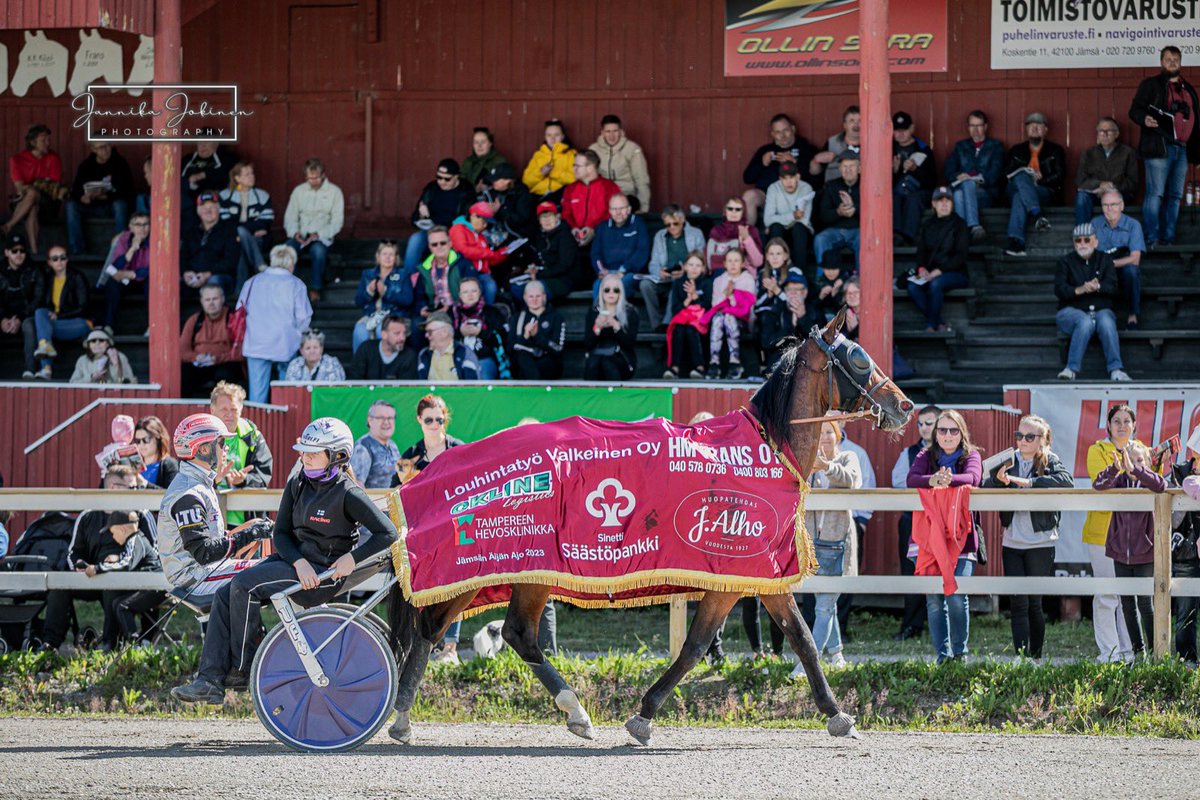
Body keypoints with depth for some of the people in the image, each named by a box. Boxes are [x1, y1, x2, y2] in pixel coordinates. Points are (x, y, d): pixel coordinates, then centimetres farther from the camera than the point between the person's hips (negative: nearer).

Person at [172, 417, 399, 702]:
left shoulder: (348, 494, -11)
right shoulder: (298, 485, 9)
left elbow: (388, 534, -13)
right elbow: (281, 533, 7)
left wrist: (353, 558, -20)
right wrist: (298, 562, -12)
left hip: (324, 573, -8)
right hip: (294, 559, 8)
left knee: (245, 584, -23)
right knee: (225, 595, -7)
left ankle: (242, 669, -10)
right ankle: (210, 680, -11)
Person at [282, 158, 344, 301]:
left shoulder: (334, 191, 2)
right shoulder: (299, 191, 11)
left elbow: (337, 222, -3)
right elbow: (290, 217, 9)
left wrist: (318, 235, -18)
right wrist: (295, 233, -14)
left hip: (322, 237, -2)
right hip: (300, 235, 2)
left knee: (318, 250, -39)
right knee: (287, 248, -32)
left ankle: (315, 289, -26)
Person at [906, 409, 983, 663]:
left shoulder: (971, 456, 7)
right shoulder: (926, 457, 12)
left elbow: (973, 477, -15)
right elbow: (912, 478, -8)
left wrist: (949, 480, -37)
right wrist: (932, 480, -31)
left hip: (961, 538, -2)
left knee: (956, 597, -12)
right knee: (933, 599, -1)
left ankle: (959, 652, 2)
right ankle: (942, 654, 6)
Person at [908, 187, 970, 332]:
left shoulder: (959, 224, 0)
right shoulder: (928, 225, 15)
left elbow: (961, 255, -8)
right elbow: (921, 250, 13)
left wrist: (940, 270, -19)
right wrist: (921, 267, -9)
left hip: (956, 274, -4)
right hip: (930, 273, 4)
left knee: (936, 283, -36)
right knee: (913, 286, -27)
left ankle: (931, 326, -25)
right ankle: (939, 324, -24)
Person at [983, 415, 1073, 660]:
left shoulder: (1050, 462, -1)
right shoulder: (1009, 461, 9)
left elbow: (1066, 481, -21)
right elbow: (984, 487, 2)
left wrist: (1030, 482, -27)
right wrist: (997, 478, -20)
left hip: (1040, 543, -3)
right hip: (1012, 542, 3)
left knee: (1034, 604, 5)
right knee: (1018, 604, -3)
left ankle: (1036, 657, 15)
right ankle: (1021, 658, -5)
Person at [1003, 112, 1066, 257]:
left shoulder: (1055, 151, 20)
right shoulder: (1017, 150, 26)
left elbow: (1060, 174, 6)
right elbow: (1007, 173, 13)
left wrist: (1039, 181, -8)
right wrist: (1029, 177, -5)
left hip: (1046, 193, -2)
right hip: (1016, 190, 2)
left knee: (1019, 197, -37)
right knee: (1021, 176, -36)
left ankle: (1016, 240, -54)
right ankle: (1037, 215, -54)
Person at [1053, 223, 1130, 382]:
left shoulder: (1105, 260, 14)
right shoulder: (1066, 262, 10)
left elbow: (1112, 288, 0)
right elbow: (1059, 290, -4)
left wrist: (1097, 287, -22)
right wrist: (1080, 290, -22)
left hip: (1101, 310, 1)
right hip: (1072, 311, -1)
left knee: (1106, 321, -34)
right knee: (1085, 322, -37)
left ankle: (1116, 370, -40)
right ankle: (1072, 368, -38)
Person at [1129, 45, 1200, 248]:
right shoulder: (1151, 85, 5)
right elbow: (1135, 110, -1)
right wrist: (1145, 119, -24)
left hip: (1182, 149, 6)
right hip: (1159, 147, -6)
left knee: (1175, 196, 7)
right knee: (1156, 193, -11)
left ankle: (1168, 238, 10)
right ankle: (1152, 239, -12)